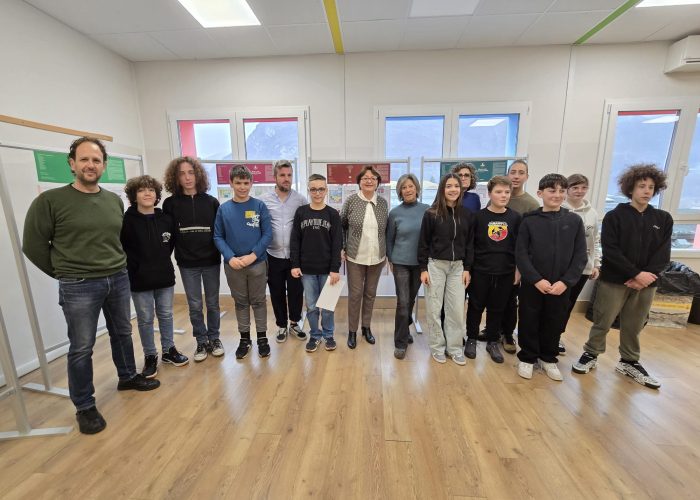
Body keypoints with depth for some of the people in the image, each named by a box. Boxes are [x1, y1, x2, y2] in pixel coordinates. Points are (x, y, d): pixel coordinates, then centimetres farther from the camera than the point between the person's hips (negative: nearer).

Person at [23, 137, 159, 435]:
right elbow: (33, 245, -3)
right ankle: (85, 407, 23)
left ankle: (128, 377, 40)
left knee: (122, 333, 18)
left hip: (118, 279, 4)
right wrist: (64, 272, 2)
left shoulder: (115, 201, 4)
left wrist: (115, 267, 10)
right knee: (81, 348, 6)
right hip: (78, 287, -4)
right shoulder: (50, 201, -9)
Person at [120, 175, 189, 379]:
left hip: (165, 277, 3)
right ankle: (150, 357, 27)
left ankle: (169, 350, 32)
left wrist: (162, 261, 7)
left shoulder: (166, 219, -1)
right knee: (145, 320, 11)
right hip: (139, 280, -3)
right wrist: (135, 268, -10)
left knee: (166, 315, 15)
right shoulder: (127, 221, -11)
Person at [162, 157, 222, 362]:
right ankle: (201, 342, 26)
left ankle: (214, 338, 28)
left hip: (211, 261, 0)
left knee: (212, 303, 11)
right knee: (194, 306, 9)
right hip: (187, 264, 0)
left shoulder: (211, 201, 0)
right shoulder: (170, 204, 0)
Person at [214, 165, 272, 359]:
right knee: (241, 302, 14)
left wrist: (253, 255, -15)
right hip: (233, 265, 2)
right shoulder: (223, 209, 1)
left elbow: (268, 234, -6)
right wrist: (230, 257, -13)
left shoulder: (259, 206, -3)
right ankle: (244, 338, 30)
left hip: (258, 263, -1)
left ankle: (262, 337, 25)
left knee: (258, 301, 10)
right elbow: (218, 237, 1)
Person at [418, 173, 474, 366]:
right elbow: (423, 243, -5)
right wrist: (423, 268, -8)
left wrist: (467, 268, 4)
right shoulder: (431, 214, -6)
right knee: (434, 309, 5)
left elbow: (469, 243, 9)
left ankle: (454, 347, 24)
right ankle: (437, 346, 22)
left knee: (457, 309, 7)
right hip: (435, 265, -3)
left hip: (457, 266, 3)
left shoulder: (466, 215, 5)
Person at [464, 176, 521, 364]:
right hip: (480, 271, -2)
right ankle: (471, 339, 28)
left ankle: (492, 342, 31)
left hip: (505, 273, 2)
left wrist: (518, 269, 5)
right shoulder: (479, 216, -5)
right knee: (476, 307, 10)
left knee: (497, 309, 13)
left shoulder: (515, 217, 1)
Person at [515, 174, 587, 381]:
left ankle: (548, 358, 35)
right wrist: (536, 279, -15)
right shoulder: (529, 221, -4)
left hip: (561, 285, 2)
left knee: (555, 323, 14)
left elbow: (580, 256, 1)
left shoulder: (574, 221, 2)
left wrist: (566, 281, -10)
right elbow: (520, 254, -8)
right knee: (529, 322, 7)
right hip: (532, 283, -2)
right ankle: (527, 358, 26)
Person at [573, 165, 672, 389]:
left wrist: (645, 276, -13)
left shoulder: (664, 219, 8)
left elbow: (663, 254, 1)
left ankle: (629, 362, 31)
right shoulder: (614, 216, -4)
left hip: (646, 283, 4)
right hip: (614, 280, -3)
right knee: (602, 322, 4)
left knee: (633, 326, 14)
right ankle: (590, 355, 20)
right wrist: (636, 274, -17)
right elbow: (610, 251, -11)